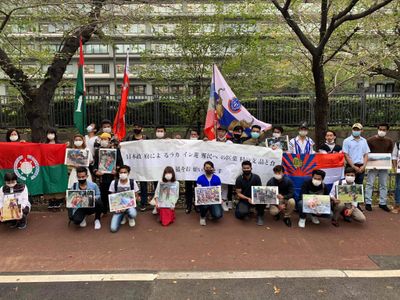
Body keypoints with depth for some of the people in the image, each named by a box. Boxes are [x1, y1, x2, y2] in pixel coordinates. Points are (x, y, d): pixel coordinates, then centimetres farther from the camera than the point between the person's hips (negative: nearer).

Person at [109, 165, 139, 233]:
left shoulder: (132, 182, -9)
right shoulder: (114, 183, -7)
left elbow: (136, 196, -2)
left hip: (129, 205, -1)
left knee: (133, 214, -39)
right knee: (113, 229, -17)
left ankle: (130, 218, 4)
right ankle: (122, 216, 18)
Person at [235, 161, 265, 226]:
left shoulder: (256, 177, -7)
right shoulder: (239, 179, -9)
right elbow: (238, 193, -9)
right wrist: (248, 199, -26)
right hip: (244, 200, -1)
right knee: (242, 213, -31)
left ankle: (260, 216, -3)